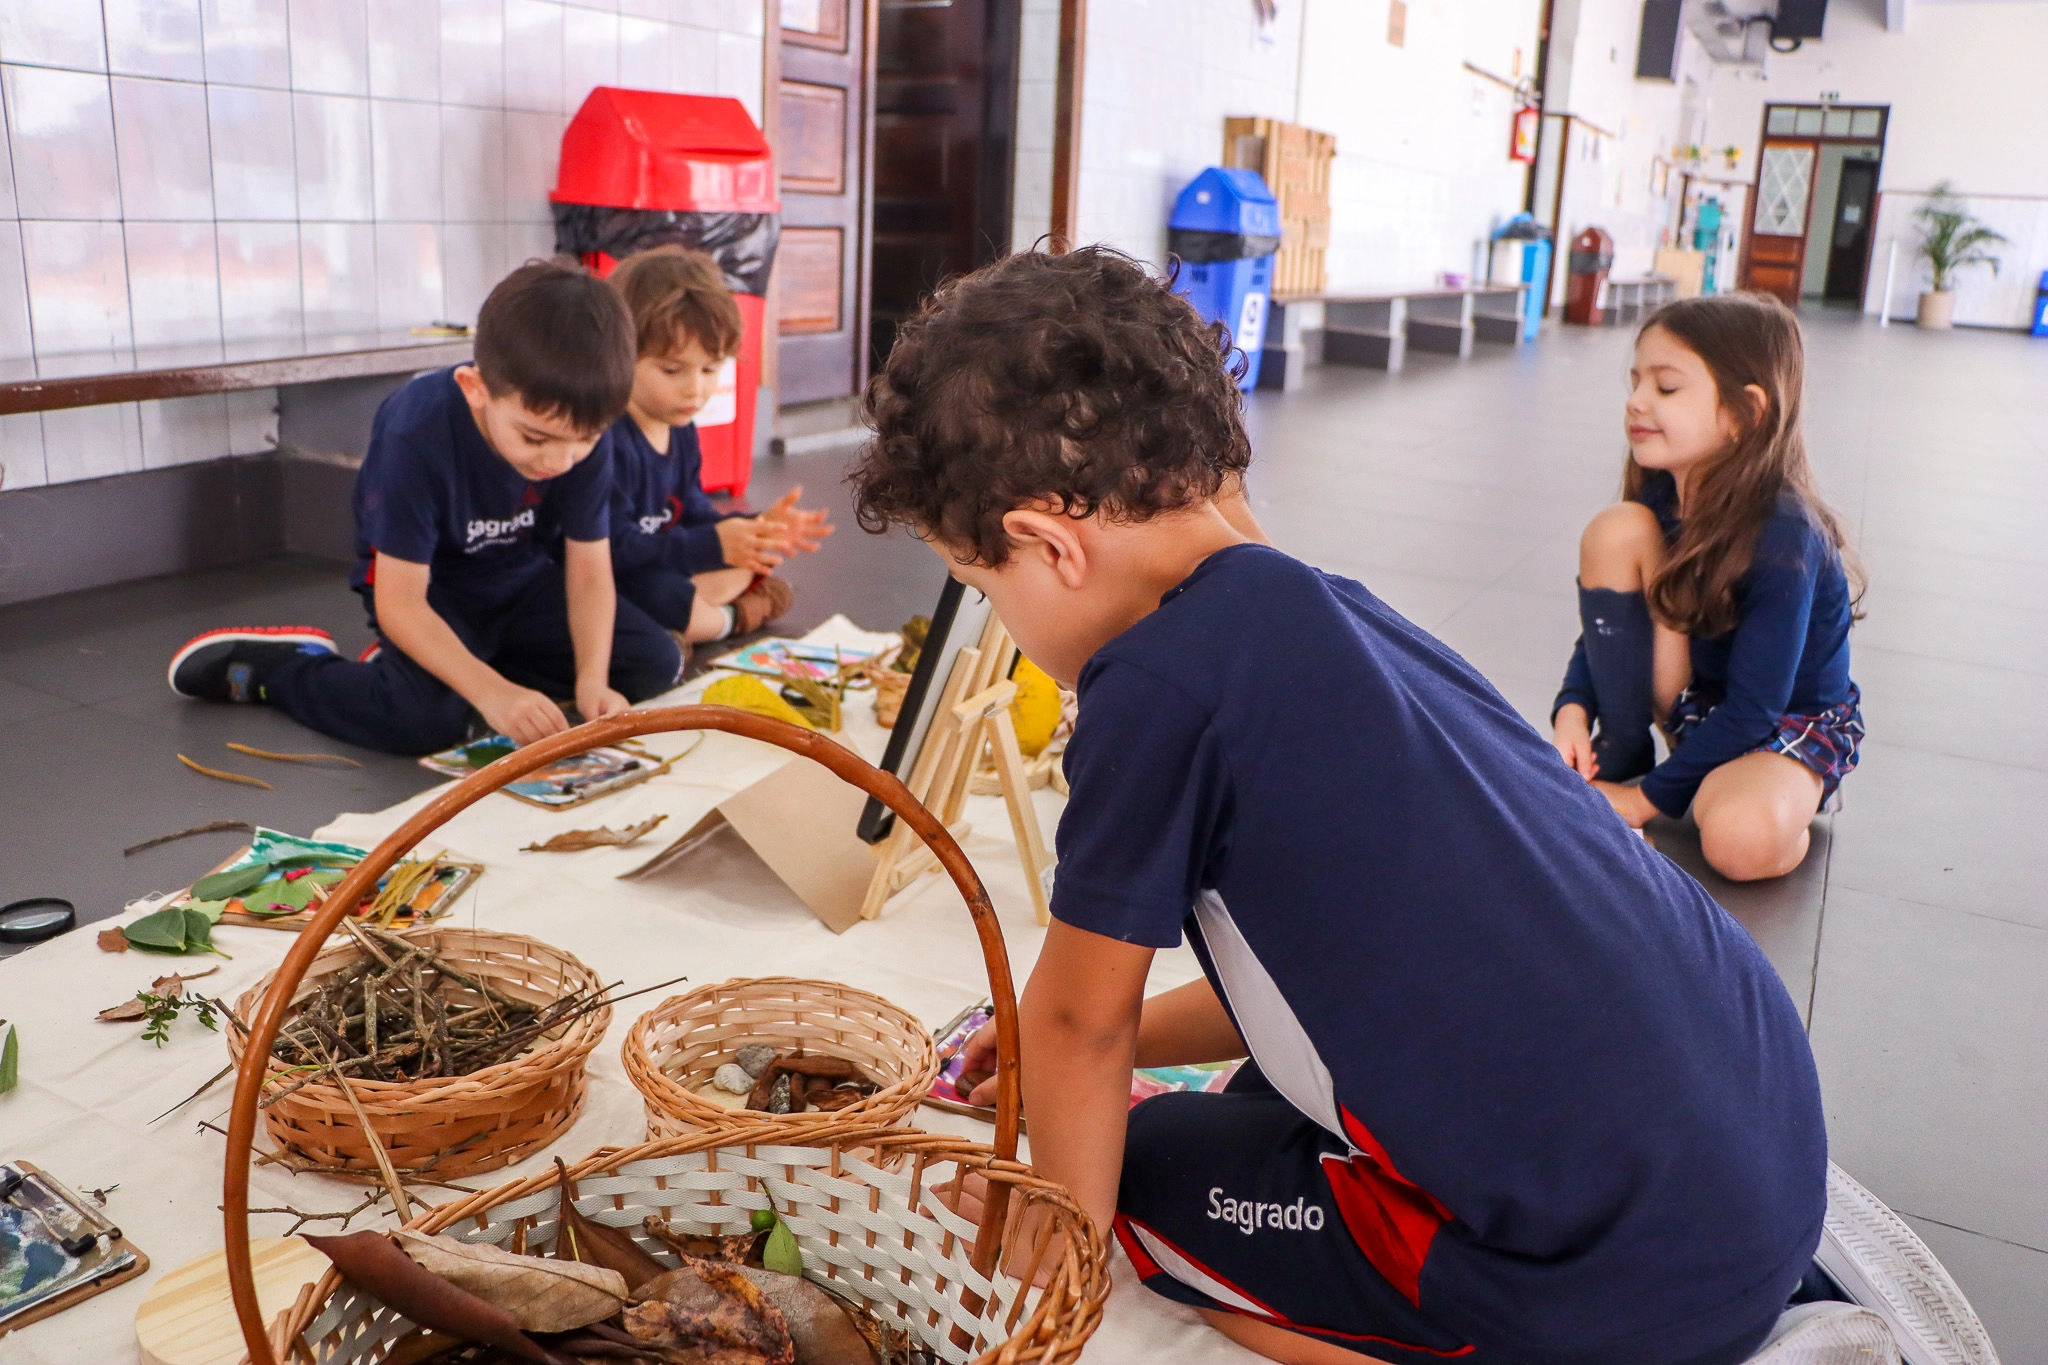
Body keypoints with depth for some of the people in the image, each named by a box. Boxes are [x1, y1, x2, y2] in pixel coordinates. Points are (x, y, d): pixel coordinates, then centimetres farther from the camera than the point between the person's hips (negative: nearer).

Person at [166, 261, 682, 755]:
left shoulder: (581, 434, -21)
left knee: (656, 663, -9)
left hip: (518, 578, 5)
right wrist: (491, 691, -43)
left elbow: (589, 571, -15)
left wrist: (591, 681, -32)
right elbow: (398, 602, -30)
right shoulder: (417, 433, -32)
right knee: (425, 717, -32)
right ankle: (271, 666, -1)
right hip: (425, 584, -5)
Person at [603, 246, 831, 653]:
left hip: (657, 569, 9)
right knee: (662, 593, -35)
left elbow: (692, 514, 9)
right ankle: (728, 620, -3)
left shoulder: (681, 430, 5)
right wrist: (711, 544, -33)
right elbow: (613, 548, -31)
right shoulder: (606, 439, -27)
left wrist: (756, 527, -9)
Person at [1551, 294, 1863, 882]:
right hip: (1698, 699, 6)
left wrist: (1649, 798, -23)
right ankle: (1621, 759, -6)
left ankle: (1790, 794, -1)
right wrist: (1573, 708, -17)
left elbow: (1753, 708, -26)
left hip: (1789, 721, -6)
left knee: (1739, 839, -40)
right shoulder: (1661, 499, -10)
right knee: (1615, 531, -17)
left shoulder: (1784, 539, -28)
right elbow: (1609, 616, 0)